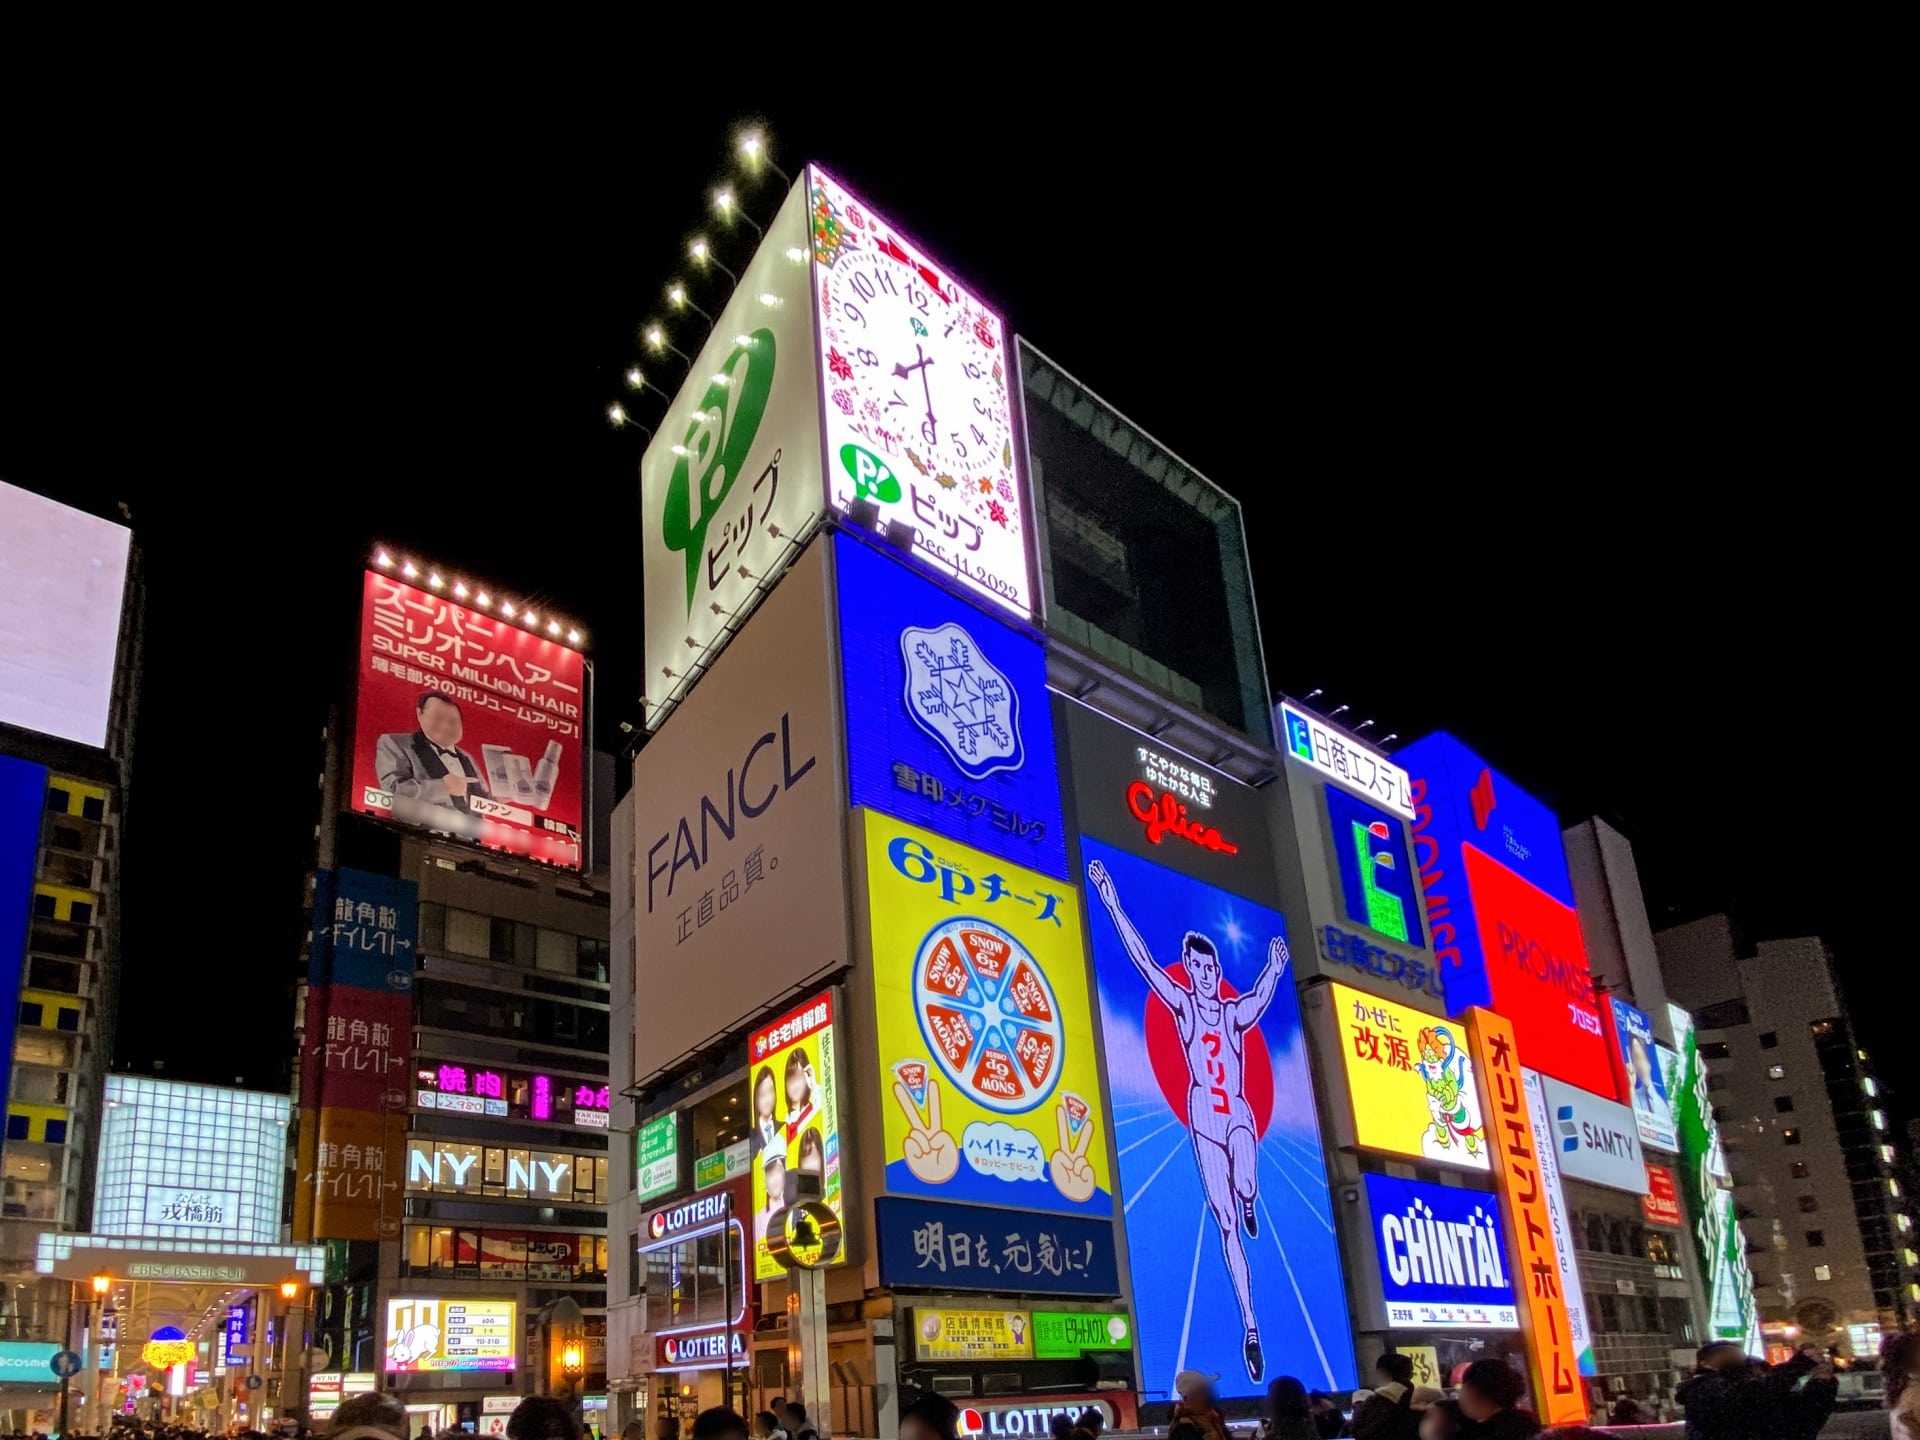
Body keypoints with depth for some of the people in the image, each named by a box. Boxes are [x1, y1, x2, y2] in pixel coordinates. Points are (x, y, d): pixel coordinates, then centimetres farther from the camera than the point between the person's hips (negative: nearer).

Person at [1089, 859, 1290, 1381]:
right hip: (1203, 1117, 0)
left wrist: (1275, 970, -17)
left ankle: (1249, 1202, 13)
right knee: (1226, 1225, -1)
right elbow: (1143, 961, -4)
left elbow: (1260, 1000, -5)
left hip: (1238, 1113, 1)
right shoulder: (1182, 1005, 2)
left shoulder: (1235, 1014, 10)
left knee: (1246, 1187, -27)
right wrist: (1112, 906, -10)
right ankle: (1250, 1325, 6)